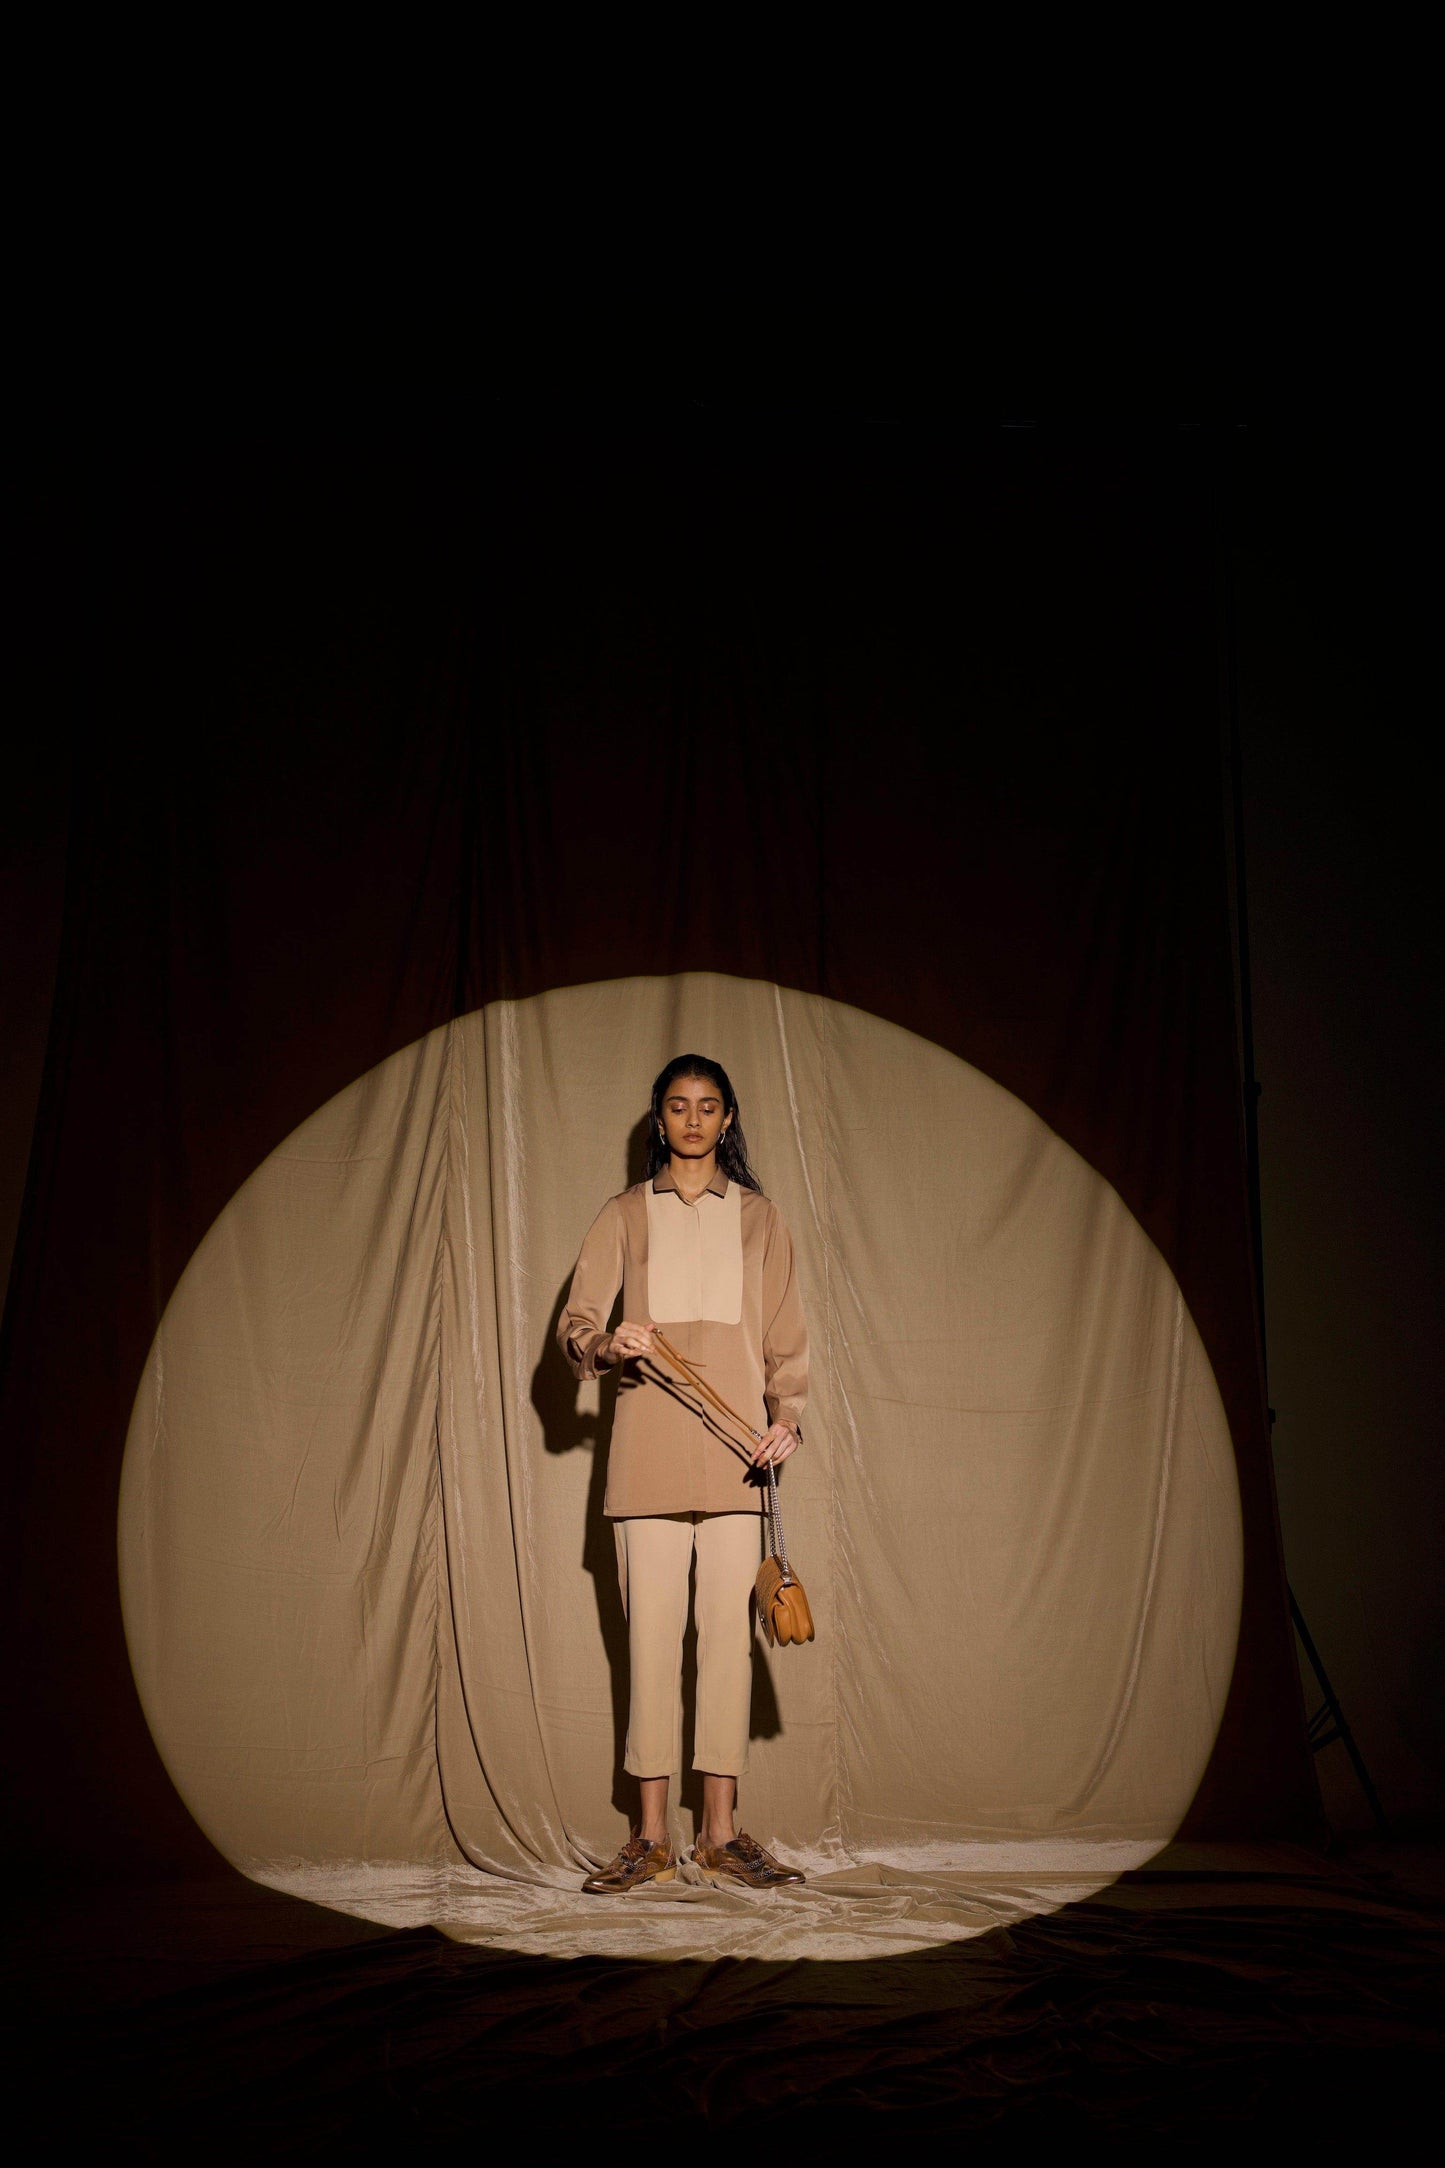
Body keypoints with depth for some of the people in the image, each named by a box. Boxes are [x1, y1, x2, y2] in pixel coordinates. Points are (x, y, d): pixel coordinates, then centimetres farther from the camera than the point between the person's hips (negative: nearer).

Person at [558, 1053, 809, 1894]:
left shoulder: (759, 1217, 13)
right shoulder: (624, 1216, 11)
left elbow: (787, 1337, 10)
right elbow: (575, 1321, 5)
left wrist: (788, 1415, -7)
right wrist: (607, 1343, -18)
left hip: (734, 1449, 1)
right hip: (649, 1448, 0)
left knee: (730, 1629, 0)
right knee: (651, 1630, -1)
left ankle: (722, 1831, 9)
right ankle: (652, 1835, 6)